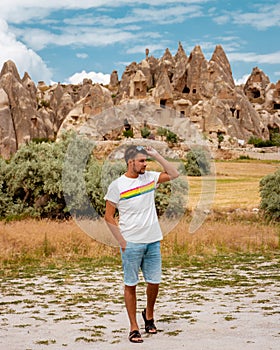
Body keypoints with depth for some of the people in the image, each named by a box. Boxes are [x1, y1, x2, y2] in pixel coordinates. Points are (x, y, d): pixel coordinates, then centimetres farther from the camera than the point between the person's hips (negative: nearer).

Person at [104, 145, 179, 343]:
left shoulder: (149, 178, 7)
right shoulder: (117, 186, -6)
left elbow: (174, 174, 10)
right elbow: (109, 217, -3)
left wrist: (156, 155, 3)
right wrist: (121, 240, -9)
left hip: (153, 241, 4)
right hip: (131, 244, -4)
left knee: (154, 282, 8)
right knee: (131, 284, 2)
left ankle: (149, 315, 34)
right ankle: (134, 328, 10)